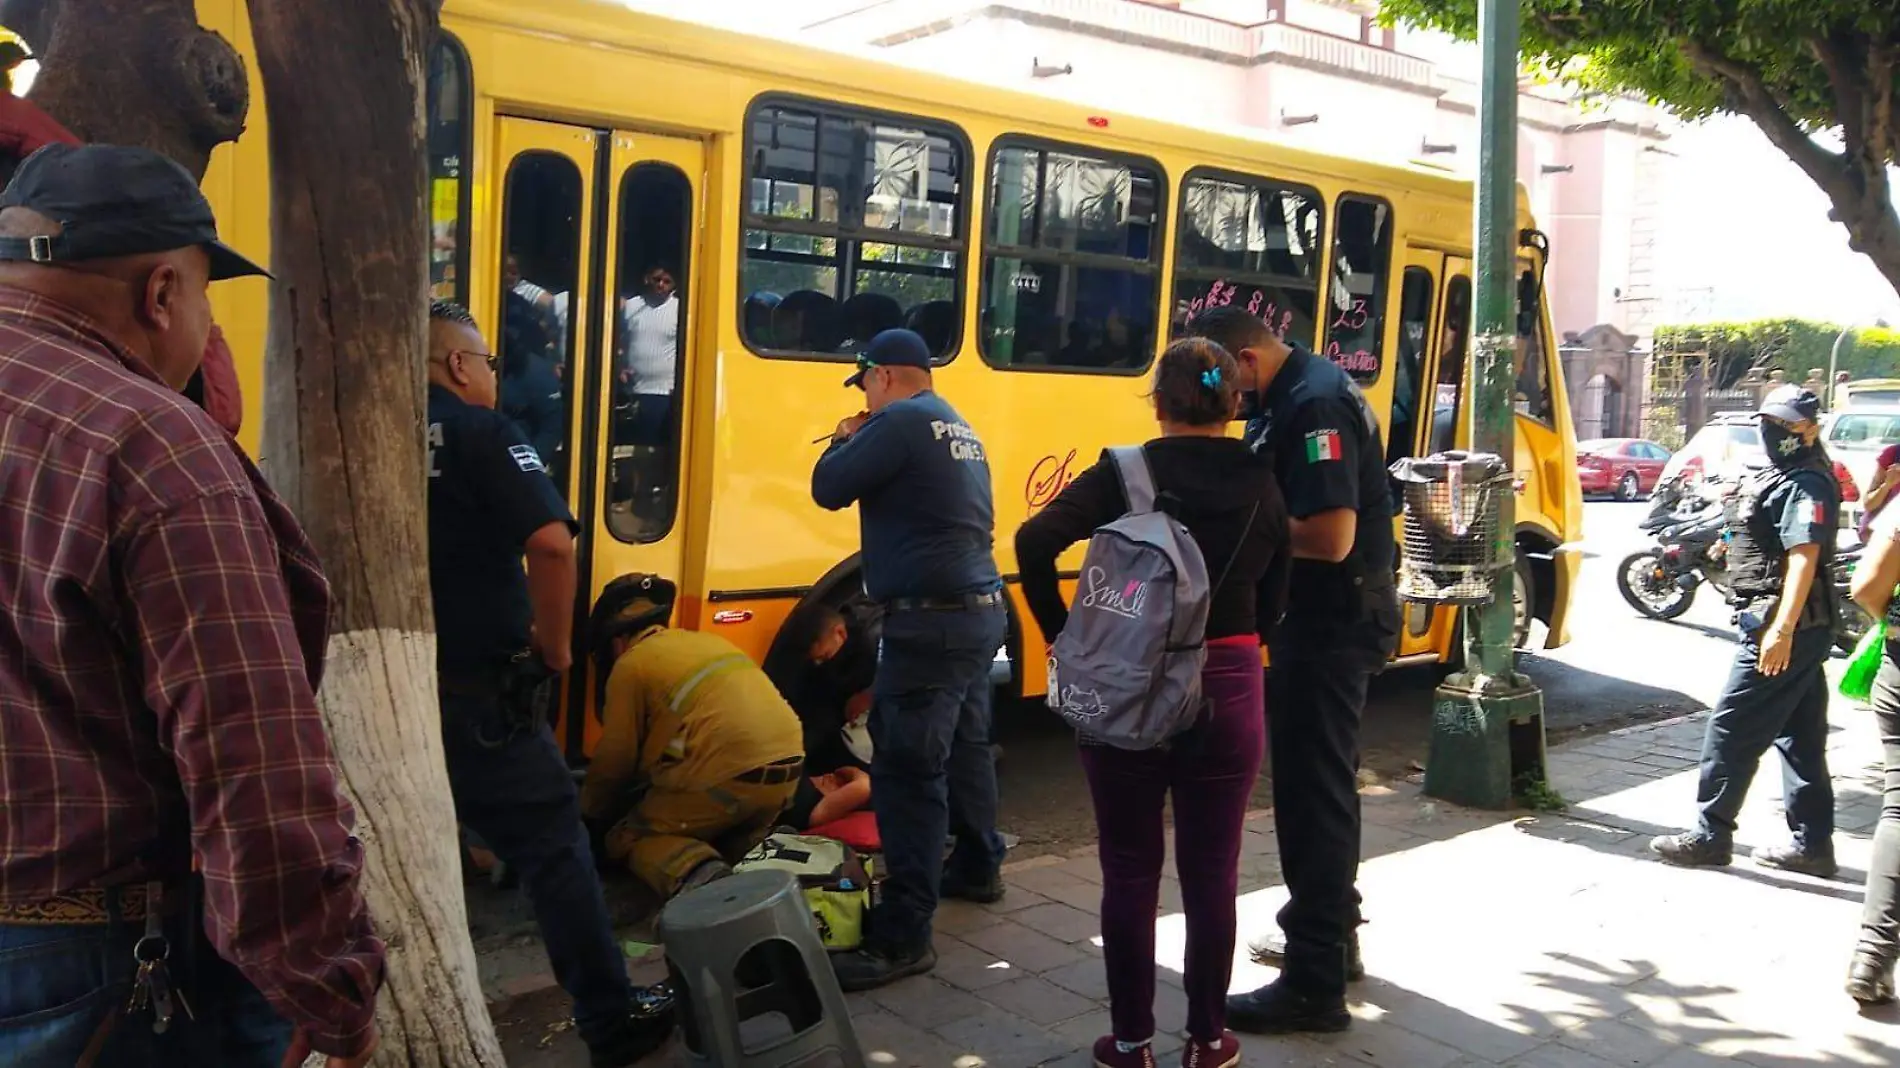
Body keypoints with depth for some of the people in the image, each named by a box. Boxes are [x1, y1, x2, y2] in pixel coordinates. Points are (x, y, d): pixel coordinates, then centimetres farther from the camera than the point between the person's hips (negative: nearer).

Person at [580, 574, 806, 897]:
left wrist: (590, 818, 26)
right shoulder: (707, 640, 25)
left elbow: (614, 762, 8)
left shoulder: (631, 664, 4)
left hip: (730, 773, -7)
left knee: (628, 837, 10)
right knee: (736, 830, 33)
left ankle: (700, 876, -19)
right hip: (788, 766, 7)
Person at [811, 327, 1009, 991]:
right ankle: (977, 867, 41)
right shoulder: (958, 429, 18)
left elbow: (830, 488, -9)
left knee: (908, 768, -10)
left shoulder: (899, 421, -11)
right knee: (965, 744, 24)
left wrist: (844, 440, 8)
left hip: (931, 618, -10)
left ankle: (902, 937, -10)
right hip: (980, 608, 10)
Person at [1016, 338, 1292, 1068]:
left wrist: (1062, 633, -6)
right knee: (1210, 875, 12)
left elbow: (1036, 542, -18)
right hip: (1227, 692, 2)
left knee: (1130, 873, 10)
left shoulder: (1125, 472, -6)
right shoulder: (1263, 486, 2)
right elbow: (1271, 605, 6)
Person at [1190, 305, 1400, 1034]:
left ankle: (1315, 984, 5)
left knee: (1312, 790, -4)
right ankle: (1330, 934, 36)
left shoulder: (1313, 404, -22)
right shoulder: (1292, 396, 11)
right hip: (1320, 617, 11)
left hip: (1330, 623, -11)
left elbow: (1331, 536, -29)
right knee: (1317, 782, 20)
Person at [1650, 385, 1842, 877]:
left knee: (1731, 728, -5)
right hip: (1801, 631, 11)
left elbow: (1805, 557, -25)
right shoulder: (1780, 476, 16)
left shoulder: (1806, 485, -15)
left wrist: (1782, 629, -31)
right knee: (1800, 737, 14)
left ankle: (1711, 835, 3)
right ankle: (1812, 844, 21)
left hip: (1784, 631, -11)